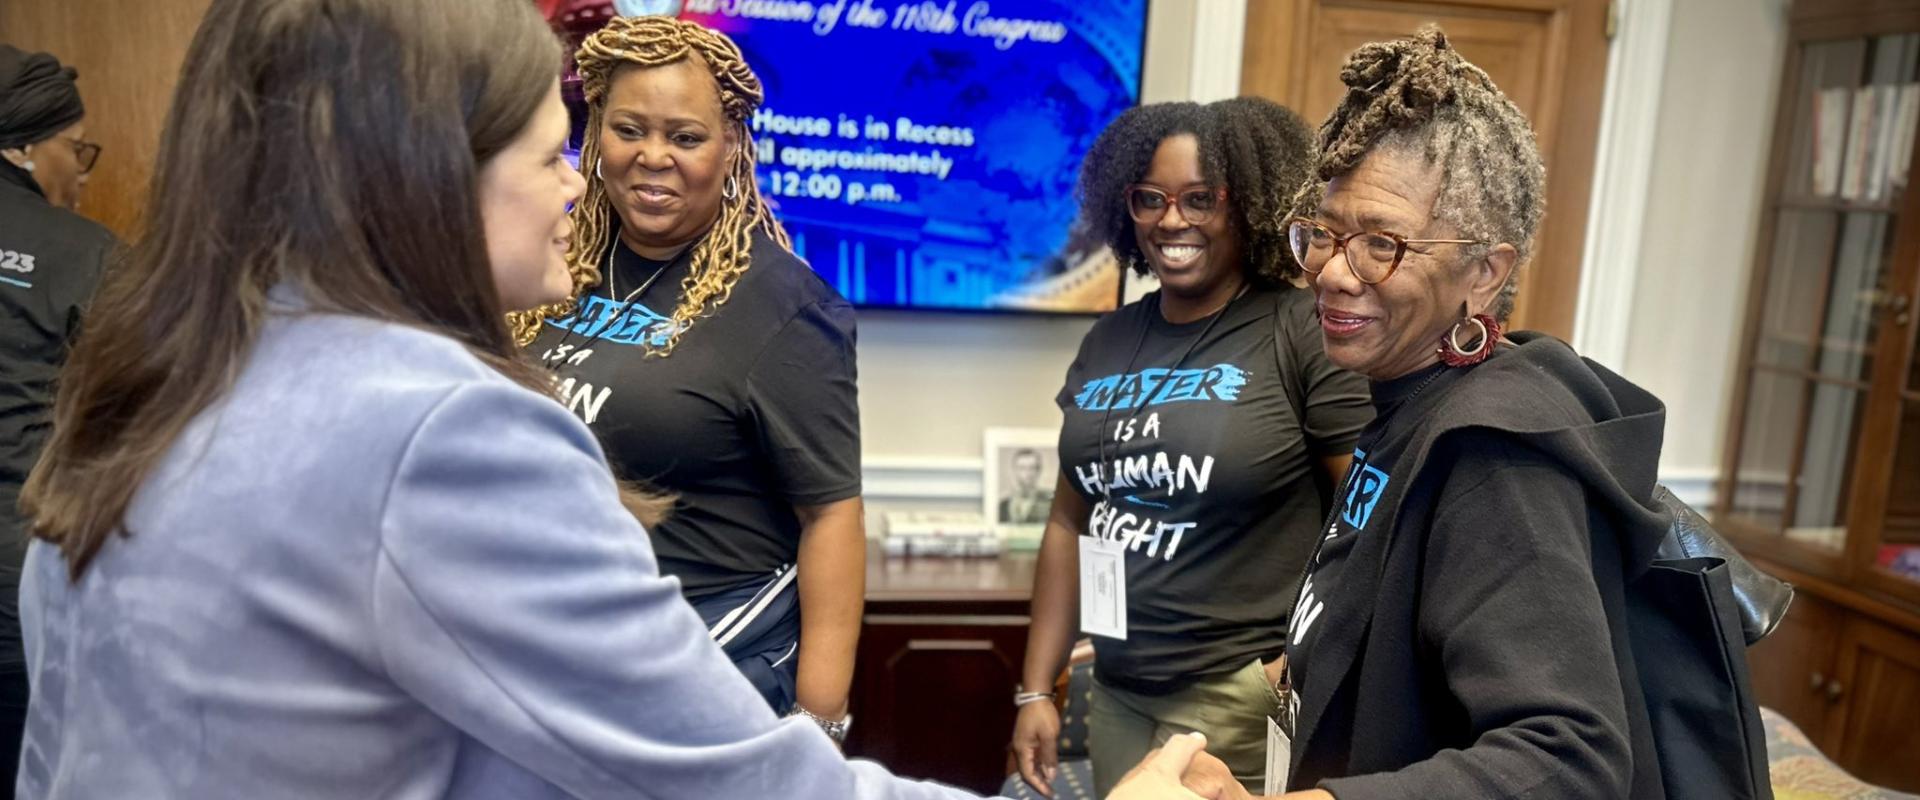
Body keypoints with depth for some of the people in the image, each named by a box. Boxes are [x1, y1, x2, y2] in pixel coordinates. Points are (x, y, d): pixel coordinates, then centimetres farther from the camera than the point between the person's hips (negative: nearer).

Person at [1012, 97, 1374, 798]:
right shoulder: (1108, 342, 6)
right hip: (1115, 693, 6)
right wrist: (1036, 689, 11)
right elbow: (1072, 523, 10)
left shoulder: (1306, 334, -11)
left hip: (1245, 701, -5)